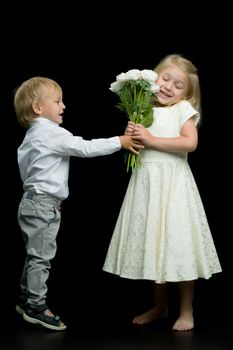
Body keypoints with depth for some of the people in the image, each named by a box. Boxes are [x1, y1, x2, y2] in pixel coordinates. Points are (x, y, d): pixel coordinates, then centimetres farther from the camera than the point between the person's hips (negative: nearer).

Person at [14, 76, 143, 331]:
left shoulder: (34, 134, 16)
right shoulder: (52, 133, -16)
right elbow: (86, 148, -19)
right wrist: (120, 141, -13)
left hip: (34, 202, 10)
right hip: (43, 204, -10)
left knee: (35, 255, 17)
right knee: (41, 255, -4)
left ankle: (25, 300, 25)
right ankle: (36, 307, 2)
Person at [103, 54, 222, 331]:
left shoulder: (183, 109, -3)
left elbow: (190, 142, -18)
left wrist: (151, 140, -18)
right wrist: (130, 137, -7)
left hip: (173, 184, -5)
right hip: (146, 183, 5)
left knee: (178, 245, -3)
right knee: (152, 244, 11)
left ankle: (186, 311, 12)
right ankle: (159, 306, 26)